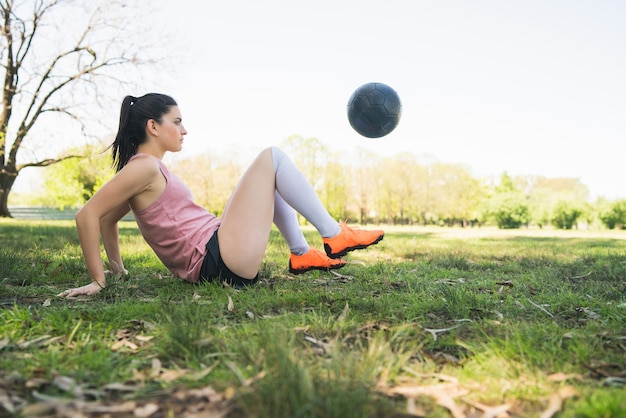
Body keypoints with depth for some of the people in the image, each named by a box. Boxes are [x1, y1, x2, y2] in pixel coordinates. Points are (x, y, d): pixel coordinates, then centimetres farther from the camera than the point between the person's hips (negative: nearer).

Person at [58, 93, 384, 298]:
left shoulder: (150, 168, 16)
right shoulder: (145, 166, -11)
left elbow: (108, 220, 23)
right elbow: (87, 215, -17)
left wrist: (118, 269, 21)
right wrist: (97, 281, -15)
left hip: (217, 262, 10)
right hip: (220, 262, -10)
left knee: (270, 180, 24)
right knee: (272, 157, -6)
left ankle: (302, 254, 13)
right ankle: (335, 236, -1)